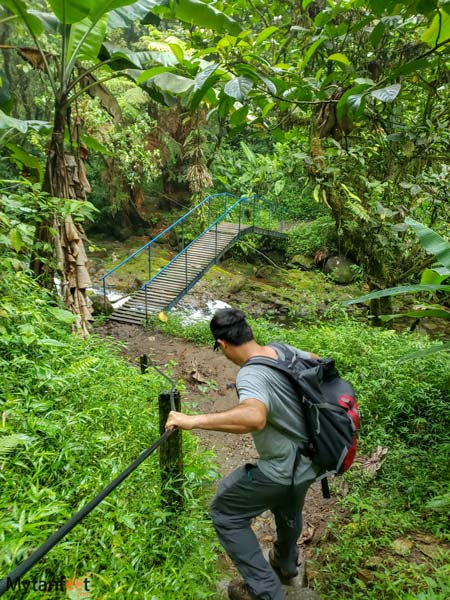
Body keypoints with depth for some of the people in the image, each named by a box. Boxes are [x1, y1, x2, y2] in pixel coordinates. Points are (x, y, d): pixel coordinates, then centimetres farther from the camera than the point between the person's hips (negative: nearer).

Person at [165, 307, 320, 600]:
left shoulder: (251, 375, -32)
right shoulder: (281, 349, -8)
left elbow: (255, 417, -55)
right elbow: (317, 361, 12)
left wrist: (194, 420, -51)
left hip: (283, 469, -8)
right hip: (311, 456, 9)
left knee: (225, 513, 9)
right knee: (288, 507, 35)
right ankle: (286, 565, 61)